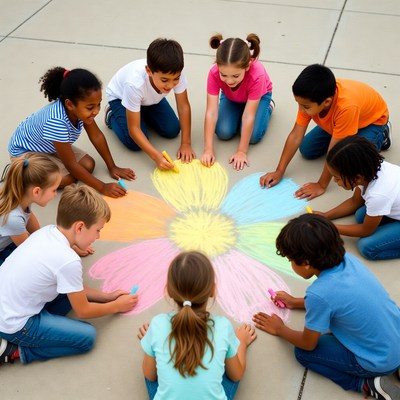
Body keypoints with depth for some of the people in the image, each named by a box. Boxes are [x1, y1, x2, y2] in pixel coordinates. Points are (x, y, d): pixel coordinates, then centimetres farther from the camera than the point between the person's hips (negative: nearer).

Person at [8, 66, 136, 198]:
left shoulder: (80, 107, -23)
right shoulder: (57, 121, -42)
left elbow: (97, 136, -5)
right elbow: (71, 165, -32)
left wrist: (112, 167, -1)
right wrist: (102, 187, -28)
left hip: (49, 147, 7)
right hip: (24, 150, -7)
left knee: (89, 165, -5)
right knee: (67, 179, -21)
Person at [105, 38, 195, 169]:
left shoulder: (176, 74, -36)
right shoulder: (135, 83, -45)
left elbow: (184, 106, -22)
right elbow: (133, 128, -36)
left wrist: (186, 144, -25)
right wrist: (156, 156, -45)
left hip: (150, 98, 4)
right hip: (120, 97, -4)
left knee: (172, 131, -6)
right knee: (135, 143, -17)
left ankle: (143, 113, 21)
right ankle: (112, 116, 12)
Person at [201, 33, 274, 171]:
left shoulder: (257, 74, -44)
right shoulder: (214, 73, -37)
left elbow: (248, 116, -40)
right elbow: (211, 112, -37)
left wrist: (242, 151, -35)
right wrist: (208, 149, -41)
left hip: (259, 96, -2)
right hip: (230, 98, 2)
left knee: (253, 136, -20)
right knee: (224, 132, -19)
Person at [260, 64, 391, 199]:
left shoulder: (346, 107, -47)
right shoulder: (309, 98, -30)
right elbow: (296, 135, -21)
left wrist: (321, 186, -27)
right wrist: (279, 171, -21)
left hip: (372, 120, -5)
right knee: (306, 151, -3)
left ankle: (381, 136, 3)